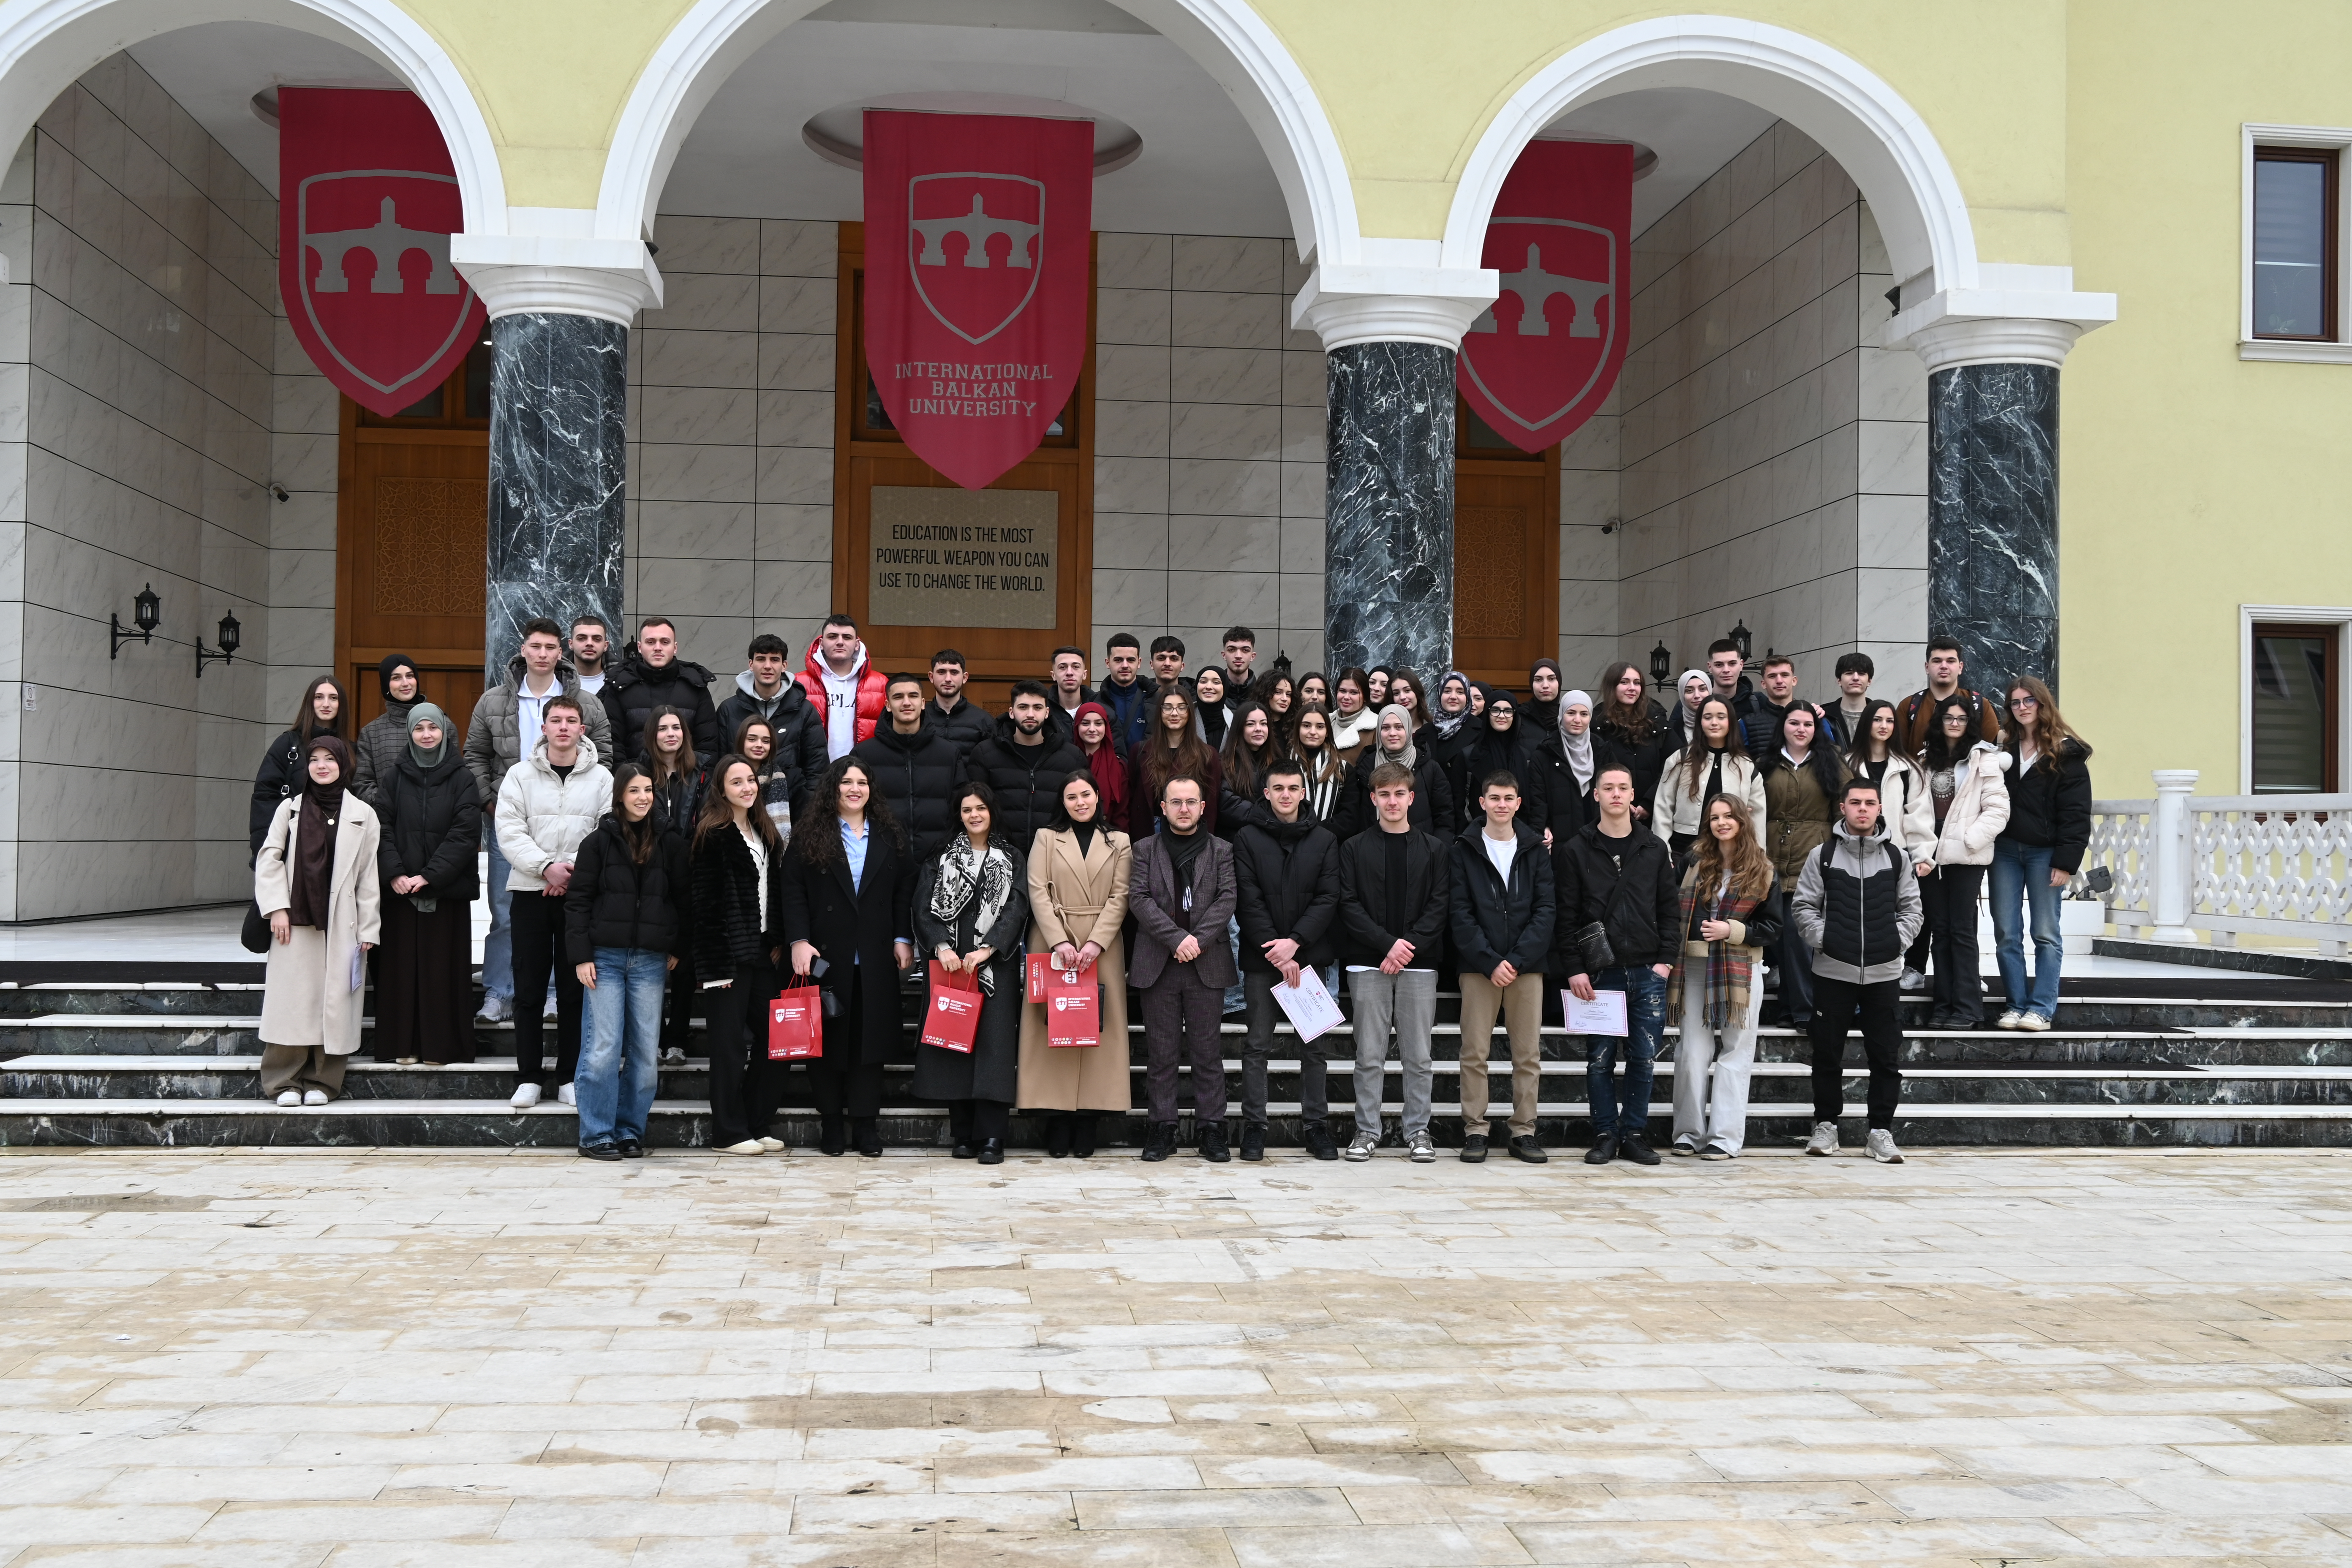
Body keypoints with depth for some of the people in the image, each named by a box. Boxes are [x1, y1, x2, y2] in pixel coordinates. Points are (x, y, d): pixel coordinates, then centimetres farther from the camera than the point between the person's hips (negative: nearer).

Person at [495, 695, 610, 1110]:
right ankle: (528, 1078, 8)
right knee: (529, 986, 2)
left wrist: (576, 871, -12)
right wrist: (547, 866, -14)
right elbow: (509, 831, -3)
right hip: (531, 890, 0)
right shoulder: (520, 775, 5)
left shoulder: (601, 778, 5)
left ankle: (569, 1077, 10)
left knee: (575, 987, 3)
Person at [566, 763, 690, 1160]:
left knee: (645, 1050, 2)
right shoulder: (599, 842, 2)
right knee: (604, 1048, -5)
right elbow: (577, 901, 1)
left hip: (651, 962, 2)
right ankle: (596, 1134, 4)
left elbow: (684, 899, 12)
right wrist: (581, 956, -6)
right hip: (605, 958, -2)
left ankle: (630, 1131, 13)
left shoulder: (670, 844, 8)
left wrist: (677, 949, 5)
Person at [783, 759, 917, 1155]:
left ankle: (866, 1123, 8)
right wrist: (799, 940, -12)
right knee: (828, 1037, 3)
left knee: (870, 1036, 2)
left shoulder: (888, 838, 10)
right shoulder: (810, 838, 2)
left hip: (875, 958, 2)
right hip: (826, 955, -2)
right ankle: (831, 1120, 12)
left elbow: (904, 892, 10)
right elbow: (793, 892, -2)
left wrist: (904, 939, 3)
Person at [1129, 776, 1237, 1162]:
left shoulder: (1221, 851, 10)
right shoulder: (1145, 850, 9)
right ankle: (1163, 1128, 9)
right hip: (1158, 965, 0)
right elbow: (1139, 899, -2)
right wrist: (1178, 938, -14)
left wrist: (1199, 940, -14)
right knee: (1161, 1053, 3)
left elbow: (1227, 899, 0)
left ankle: (1212, 1129, 7)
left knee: (1208, 1051, 2)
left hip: (1207, 965, 0)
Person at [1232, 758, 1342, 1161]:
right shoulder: (1248, 840, 3)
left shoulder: (1324, 841, 7)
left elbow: (1328, 899, -1)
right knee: (1257, 1045, 2)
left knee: (1313, 1046, 5)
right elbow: (1249, 902, -4)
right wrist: (1277, 953, -12)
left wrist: (1295, 943, -13)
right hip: (1261, 960, -1)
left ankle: (1314, 1124, 13)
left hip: (1309, 954, 1)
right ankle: (1254, 1126, 7)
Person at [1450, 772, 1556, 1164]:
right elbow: (1459, 913, -3)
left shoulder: (1536, 850, 9)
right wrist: (1490, 962, -13)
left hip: (1527, 965, 2)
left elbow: (1545, 910, 2)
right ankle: (1475, 1131, 5)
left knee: (1529, 1054, 3)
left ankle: (1524, 1132, 10)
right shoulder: (1465, 850, 4)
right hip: (1478, 966, -2)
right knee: (1475, 1053, -2)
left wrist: (1517, 959, -11)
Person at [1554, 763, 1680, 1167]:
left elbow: (1668, 909, 10)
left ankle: (1635, 1133, 15)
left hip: (1647, 973, 2)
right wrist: (1575, 969, -7)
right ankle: (1605, 1134, 12)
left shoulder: (1655, 849, 10)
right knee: (1600, 1059, 2)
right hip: (1598, 975, -2)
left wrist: (1666, 959, 0)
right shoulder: (1576, 851, 3)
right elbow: (1567, 916, 0)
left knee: (1644, 1058, 3)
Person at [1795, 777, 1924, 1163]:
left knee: (1886, 1056, 2)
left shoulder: (1896, 856, 8)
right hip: (1833, 971, -1)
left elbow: (1912, 909, 11)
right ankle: (1826, 1124, 19)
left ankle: (1881, 1131, 10)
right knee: (1827, 1053, 6)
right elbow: (1803, 906, 4)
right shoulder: (1823, 856, 3)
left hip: (1884, 972, 1)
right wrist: (1821, 937, -8)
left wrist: (1899, 940, -2)